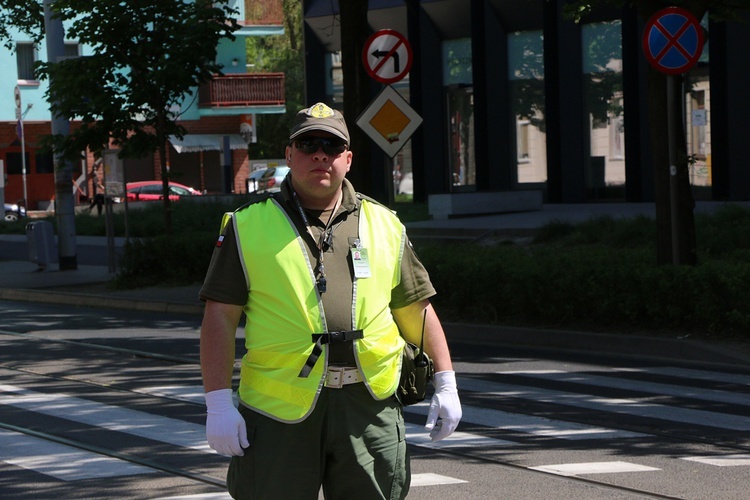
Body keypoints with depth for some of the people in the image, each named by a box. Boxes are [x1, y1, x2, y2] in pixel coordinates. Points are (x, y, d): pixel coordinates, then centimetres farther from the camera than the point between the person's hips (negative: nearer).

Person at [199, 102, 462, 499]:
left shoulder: (384, 226, 13)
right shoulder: (248, 226, 4)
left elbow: (418, 310, 17)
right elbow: (219, 319, 0)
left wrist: (445, 385, 12)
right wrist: (218, 404, -7)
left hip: (368, 406, 2)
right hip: (279, 407, -2)